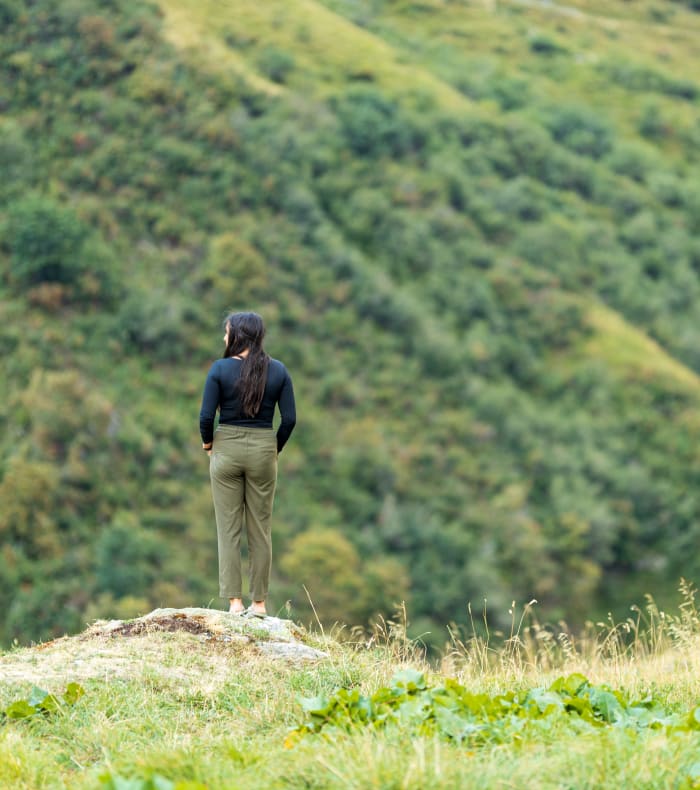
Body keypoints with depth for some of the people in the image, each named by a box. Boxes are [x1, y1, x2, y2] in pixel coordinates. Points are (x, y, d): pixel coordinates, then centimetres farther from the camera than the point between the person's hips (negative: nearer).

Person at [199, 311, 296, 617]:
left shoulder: (220, 369, -9)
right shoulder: (278, 371, -2)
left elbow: (206, 416, -11)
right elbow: (289, 419, -3)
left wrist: (208, 443, 7)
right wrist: (275, 449, 11)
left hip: (226, 450, -2)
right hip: (263, 451, 2)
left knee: (228, 530, 4)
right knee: (260, 530, 8)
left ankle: (234, 601, 0)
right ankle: (259, 602, 10)